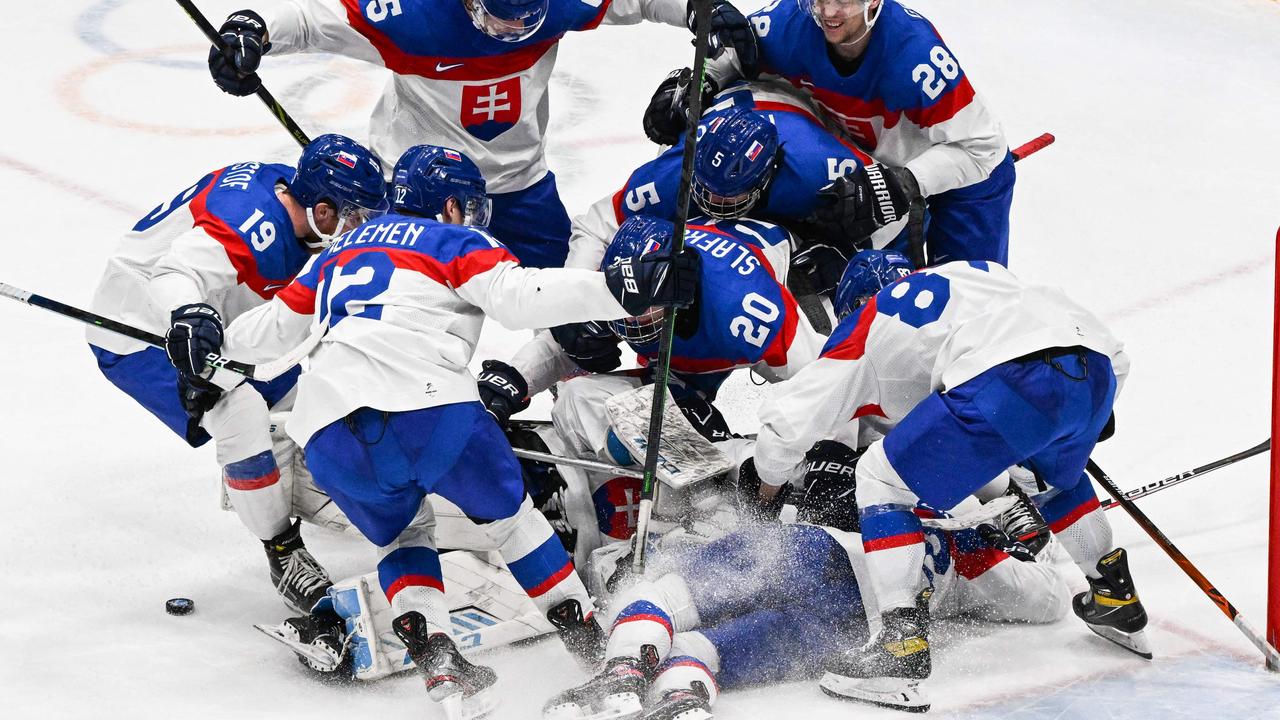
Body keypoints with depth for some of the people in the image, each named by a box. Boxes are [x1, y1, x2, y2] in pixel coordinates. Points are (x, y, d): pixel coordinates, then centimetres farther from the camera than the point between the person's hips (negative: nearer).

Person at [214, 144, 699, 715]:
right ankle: (589, 642, 15)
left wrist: (220, 340, 60)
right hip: (426, 408, -4)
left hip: (328, 436, 4)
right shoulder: (454, 243, 16)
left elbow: (266, 329, 38)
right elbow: (519, 297, -4)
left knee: (401, 536, 26)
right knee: (506, 512, 17)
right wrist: (625, 289, -9)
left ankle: (432, 653, 5)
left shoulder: (339, 254, 32)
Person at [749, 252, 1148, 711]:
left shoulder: (864, 330, 21)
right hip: (1101, 368, 7)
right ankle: (1115, 598, 48)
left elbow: (785, 420, 19)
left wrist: (773, 478, 39)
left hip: (1013, 383, -6)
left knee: (883, 478, 11)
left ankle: (903, 638, 2)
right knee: (1056, 476, 39)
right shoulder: (970, 276, 36)